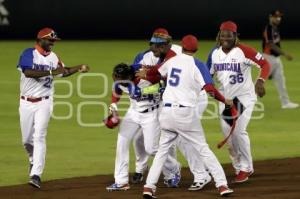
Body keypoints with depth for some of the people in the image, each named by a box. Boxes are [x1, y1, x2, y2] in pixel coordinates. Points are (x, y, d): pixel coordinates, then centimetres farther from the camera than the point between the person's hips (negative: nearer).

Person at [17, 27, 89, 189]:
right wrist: (50, 72, -30)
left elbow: (63, 71, 21)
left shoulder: (53, 57, 5)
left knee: (39, 137, -13)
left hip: (44, 103, 1)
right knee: (27, 139, 9)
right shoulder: (29, 53, -9)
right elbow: (28, 72, -26)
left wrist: (79, 68, 7)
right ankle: (34, 160, 41)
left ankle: (36, 174, -17)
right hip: (26, 103, -1)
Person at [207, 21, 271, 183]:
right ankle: (239, 167, 23)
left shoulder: (244, 51, -18)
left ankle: (245, 168, 4)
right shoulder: (214, 53, 0)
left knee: (238, 131, -13)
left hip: (244, 96, -6)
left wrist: (260, 81, -34)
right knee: (228, 133, 6)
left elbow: (265, 64, -17)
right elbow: (208, 74, 11)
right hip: (225, 97, 6)